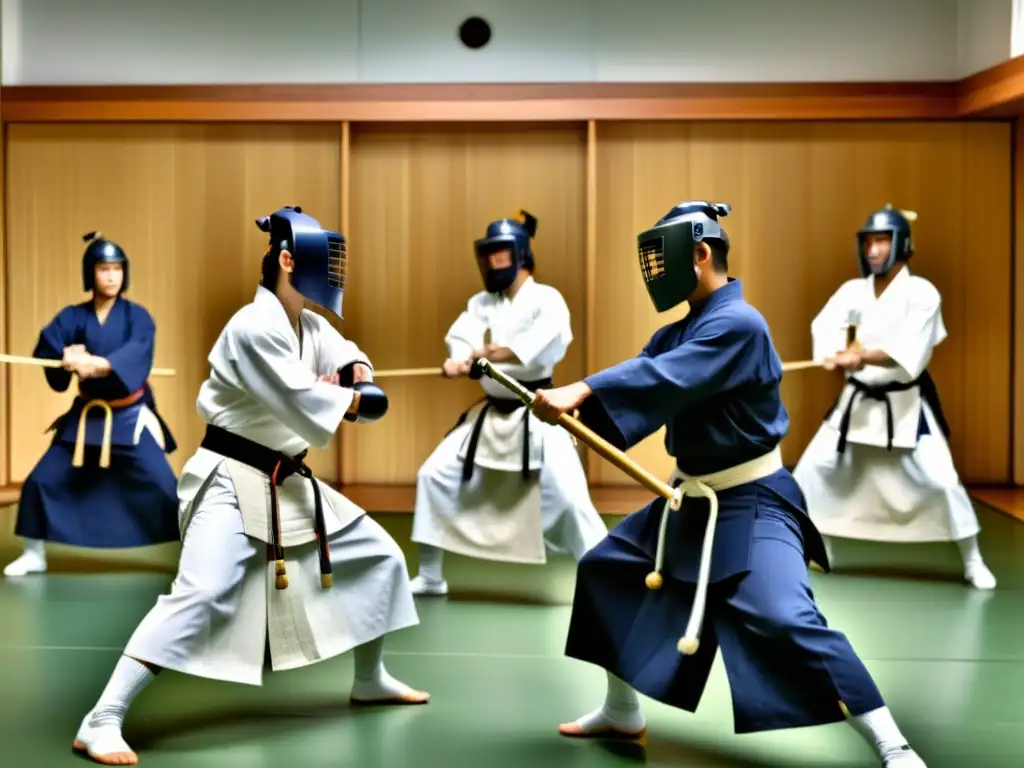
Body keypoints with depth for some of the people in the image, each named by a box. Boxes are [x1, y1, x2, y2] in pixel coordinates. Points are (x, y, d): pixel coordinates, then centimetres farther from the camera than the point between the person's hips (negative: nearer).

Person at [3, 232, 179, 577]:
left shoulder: (137, 316, -8)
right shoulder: (73, 317, 0)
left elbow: (137, 355, -26)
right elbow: (44, 349, -11)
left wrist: (98, 364, -42)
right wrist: (67, 356, -32)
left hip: (130, 417, -3)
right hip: (87, 416, 3)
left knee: (162, 484, -10)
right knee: (42, 480, 4)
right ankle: (34, 555, 23)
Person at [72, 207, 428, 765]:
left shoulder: (310, 325, 9)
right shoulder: (255, 327, -20)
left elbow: (352, 364, 6)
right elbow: (306, 406, -25)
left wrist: (355, 375, -17)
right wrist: (361, 400, -9)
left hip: (287, 482, 10)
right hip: (231, 481, -9)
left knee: (379, 554, 14)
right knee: (203, 594, -25)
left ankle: (370, 681, 31)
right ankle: (101, 722, -18)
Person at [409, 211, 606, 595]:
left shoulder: (546, 300, -11)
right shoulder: (482, 302, 7)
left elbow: (545, 346, -30)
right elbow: (461, 339, -11)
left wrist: (487, 353, -25)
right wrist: (460, 360, -34)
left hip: (536, 416, -6)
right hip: (490, 414, 6)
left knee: (568, 497, -14)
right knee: (434, 475, 4)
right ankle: (430, 577, 18)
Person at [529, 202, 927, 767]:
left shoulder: (738, 324, -21)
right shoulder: (677, 333, 7)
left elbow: (662, 380, -35)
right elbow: (645, 376, -7)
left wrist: (581, 390, -44)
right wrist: (569, 406, -25)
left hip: (751, 503, -10)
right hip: (691, 500, 10)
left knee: (785, 620, -25)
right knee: (605, 568, 16)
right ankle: (622, 713, 32)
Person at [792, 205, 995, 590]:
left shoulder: (922, 293, -13)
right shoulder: (852, 290, 0)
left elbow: (910, 355, -24)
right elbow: (824, 328, -16)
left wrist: (864, 356, -37)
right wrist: (842, 353, -37)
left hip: (906, 402, -4)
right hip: (858, 400, 4)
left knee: (941, 479, -8)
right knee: (812, 467, 2)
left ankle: (973, 562, 11)